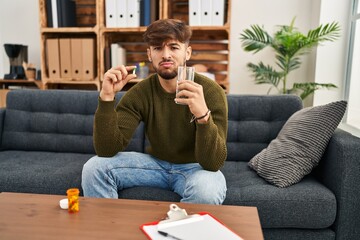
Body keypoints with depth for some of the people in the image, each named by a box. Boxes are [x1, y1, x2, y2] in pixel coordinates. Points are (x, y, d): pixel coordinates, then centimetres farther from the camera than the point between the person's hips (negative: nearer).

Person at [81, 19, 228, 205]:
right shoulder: (140, 93, -12)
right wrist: (107, 97, -31)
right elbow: (106, 150, -19)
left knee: (207, 189, -36)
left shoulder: (210, 92, -22)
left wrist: (203, 115, -46)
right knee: (94, 167, -16)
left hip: (195, 167, -2)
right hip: (156, 163, 3)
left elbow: (213, 163, -29)